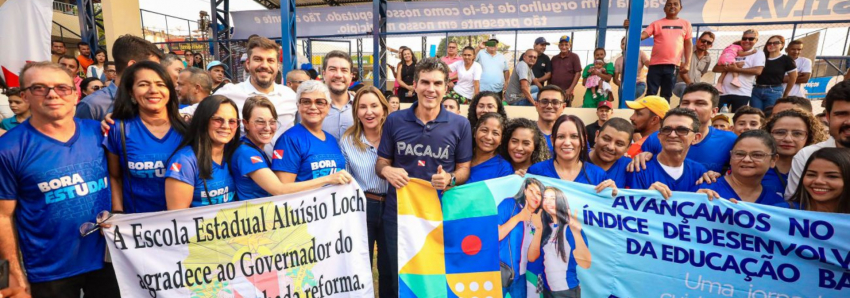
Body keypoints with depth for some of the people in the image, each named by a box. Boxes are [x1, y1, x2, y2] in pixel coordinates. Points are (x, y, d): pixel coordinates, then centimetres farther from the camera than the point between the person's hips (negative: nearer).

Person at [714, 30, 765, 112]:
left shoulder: (758, 54, 9)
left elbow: (758, 71, -9)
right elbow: (715, 69, 9)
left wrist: (736, 69, -11)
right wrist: (727, 68, -11)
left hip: (742, 94, -3)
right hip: (723, 91, 3)